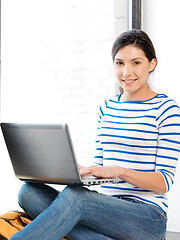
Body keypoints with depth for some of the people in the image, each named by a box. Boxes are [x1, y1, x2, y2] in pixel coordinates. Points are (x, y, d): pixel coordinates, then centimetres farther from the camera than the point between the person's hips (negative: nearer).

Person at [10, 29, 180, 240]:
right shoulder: (107, 108, 16)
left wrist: (119, 171, -23)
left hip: (148, 216, -6)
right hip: (106, 209, 6)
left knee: (73, 195, -35)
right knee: (29, 191, -21)